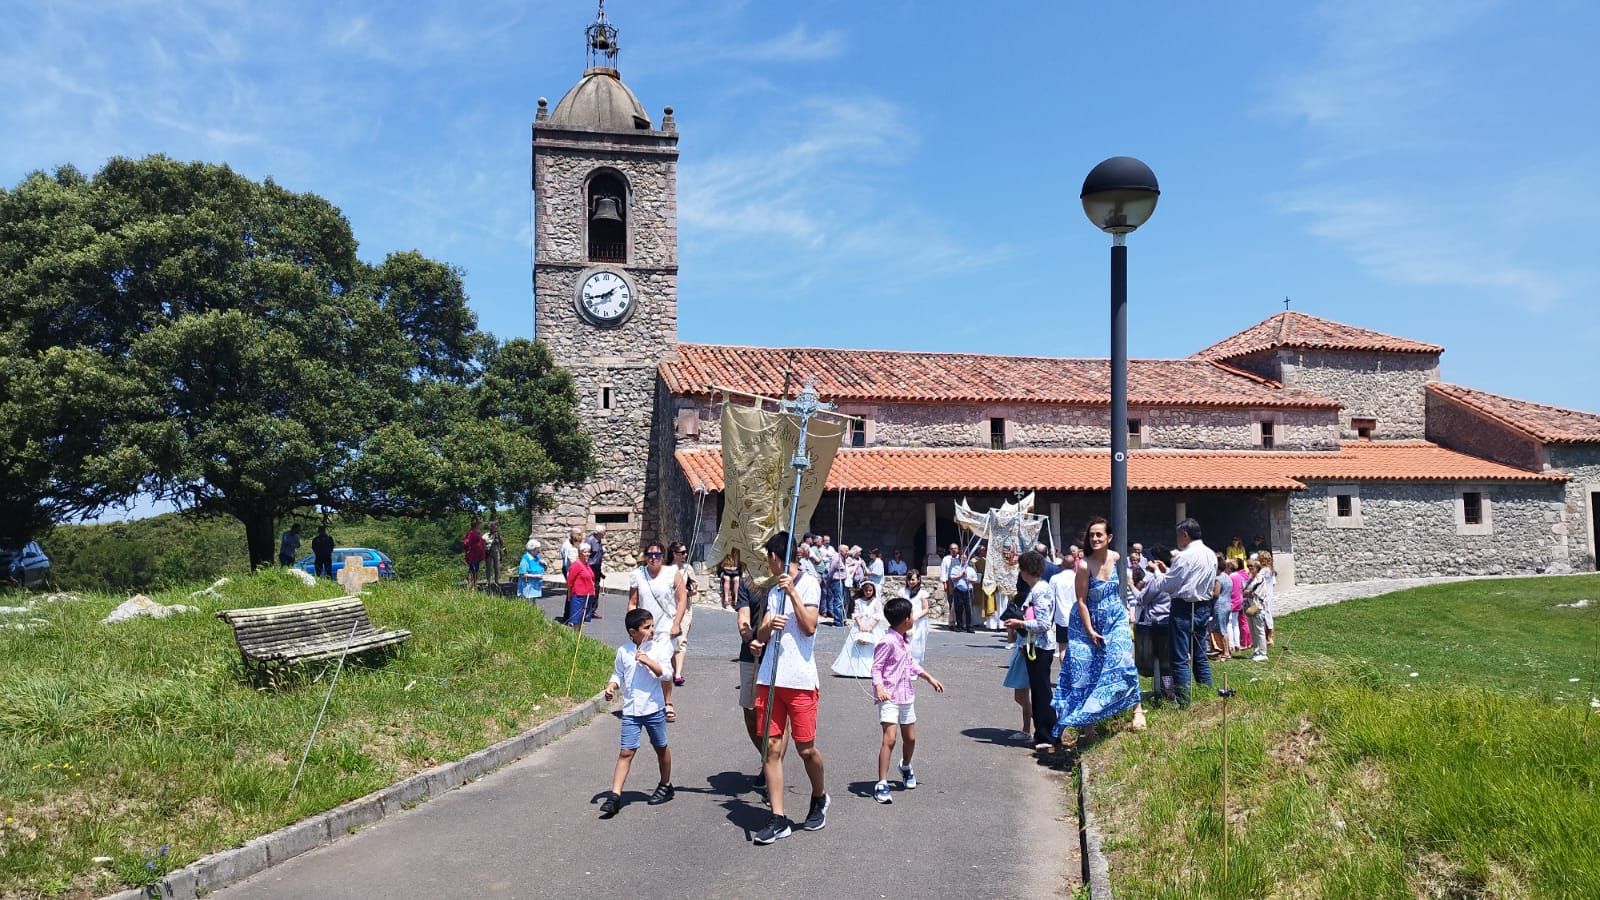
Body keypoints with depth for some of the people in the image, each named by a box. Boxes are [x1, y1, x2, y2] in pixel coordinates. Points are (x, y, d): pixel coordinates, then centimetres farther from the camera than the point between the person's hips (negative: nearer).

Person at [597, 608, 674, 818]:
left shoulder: (659, 648, -5)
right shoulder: (623, 651, 1)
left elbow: (667, 674, -12)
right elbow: (618, 674, 13)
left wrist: (648, 661, -22)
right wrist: (611, 686, -6)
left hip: (654, 708, 0)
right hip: (630, 710, 1)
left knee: (661, 748, 15)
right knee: (626, 752, -4)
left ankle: (665, 785, 34)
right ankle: (614, 795, -2)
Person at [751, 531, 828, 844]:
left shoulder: (808, 585, -1)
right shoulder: (774, 591, 17)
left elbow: (809, 627, -11)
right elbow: (760, 636, 13)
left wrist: (792, 592, -14)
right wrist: (768, 625, -9)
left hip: (800, 680, -6)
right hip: (769, 678, 6)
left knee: (806, 748, 2)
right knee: (772, 748, 1)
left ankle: (819, 798, 29)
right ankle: (778, 819, 6)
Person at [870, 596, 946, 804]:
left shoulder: (905, 641, 9)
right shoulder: (888, 642, -18)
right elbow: (876, 667, -18)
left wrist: (930, 678, 27)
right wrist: (879, 688, -32)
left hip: (907, 696, 9)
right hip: (889, 697, -9)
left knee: (910, 738, 17)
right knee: (889, 739, -16)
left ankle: (906, 767, 46)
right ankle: (882, 784, -10)